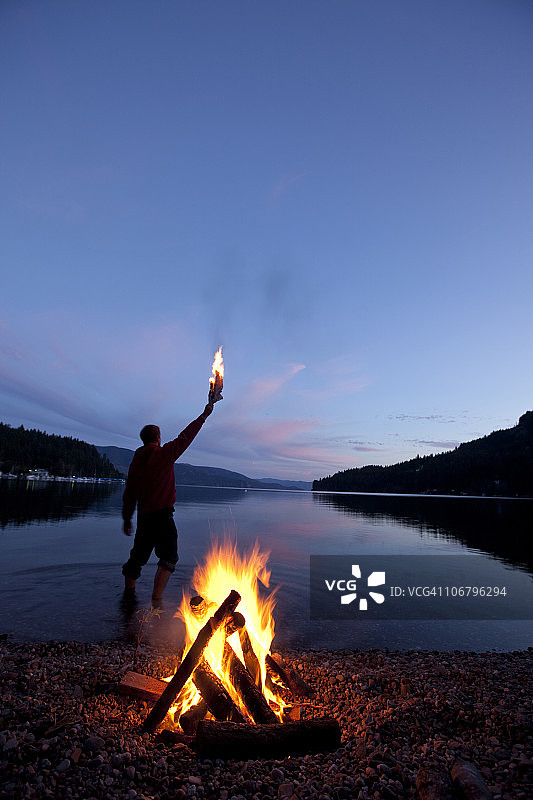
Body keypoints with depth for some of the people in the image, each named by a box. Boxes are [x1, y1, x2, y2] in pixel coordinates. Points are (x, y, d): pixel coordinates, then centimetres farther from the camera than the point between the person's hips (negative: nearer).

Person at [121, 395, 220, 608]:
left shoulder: (136, 461, 9)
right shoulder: (164, 454, -8)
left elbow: (129, 494, 12)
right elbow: (185, 437, -4)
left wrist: (127, 519, 21)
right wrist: (205, 414, 2)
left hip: (143, 516, 7)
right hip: (162, 514, -6)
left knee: (138, 555, 20)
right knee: (168, 557, -2)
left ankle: (128, 590, 33)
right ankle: (157, 600, -11)